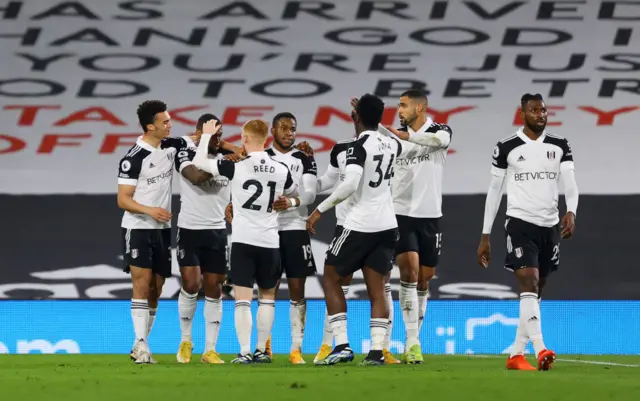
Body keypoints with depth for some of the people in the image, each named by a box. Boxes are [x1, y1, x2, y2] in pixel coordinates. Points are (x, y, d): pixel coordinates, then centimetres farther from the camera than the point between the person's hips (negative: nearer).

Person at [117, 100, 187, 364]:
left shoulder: (171, 146, 3)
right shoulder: (134, 159, -15)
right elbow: (123, 200, -14)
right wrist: (150, 211, -27)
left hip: (162, 229, 7)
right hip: (138, 228, -7)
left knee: (156, 288, 7)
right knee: (142, 283, -15)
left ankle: (140, 346, 14)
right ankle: (141, 344, -17)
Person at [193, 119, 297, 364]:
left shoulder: (236, 166, -9)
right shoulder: (281, 171, 1)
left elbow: (199, 162, 1)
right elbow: (291, 194, 22)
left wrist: (207, 135, 15)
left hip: (243, 240, -3)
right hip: (270, 242, 3)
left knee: (242, 299, -2)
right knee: (267, 297, 16)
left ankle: (245, 352, -10)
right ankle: (261, 351, 16)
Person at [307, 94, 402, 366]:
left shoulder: (359, 146, -13)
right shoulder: (392, 145, 7)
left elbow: (350, 183, -26)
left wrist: (320, 209, -20)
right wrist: (374, 122, 35)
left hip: (359, 226, -6)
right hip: (387, 226, 6)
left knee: (331, 279, 9)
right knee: (376, 289, 6)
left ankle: (342, 345, -1)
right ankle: (377, 351, -6)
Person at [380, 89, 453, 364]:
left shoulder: (440, 131, -1)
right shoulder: (394, 137, 6)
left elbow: (438, 140, -25)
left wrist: (404, 135, -36)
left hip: (430, 217, 0)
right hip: (401, 214, 0)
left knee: (423, 281, 8)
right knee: (409, 271, -16)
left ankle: (414, 339, 20)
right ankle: (412, 342, -19)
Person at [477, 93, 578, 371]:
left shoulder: (560, 147, 7)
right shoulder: (506, 148, 0)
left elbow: (570, 183, -3)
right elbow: (494, 191, 5)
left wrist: (571, 212, -25)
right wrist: (485, 236, 4)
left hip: (550, 226, 4)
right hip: (520, 223, -4)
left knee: (535, 293, 9)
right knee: (528, 284, -19)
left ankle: (516, 354, 17)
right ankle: (540, 350, -29)